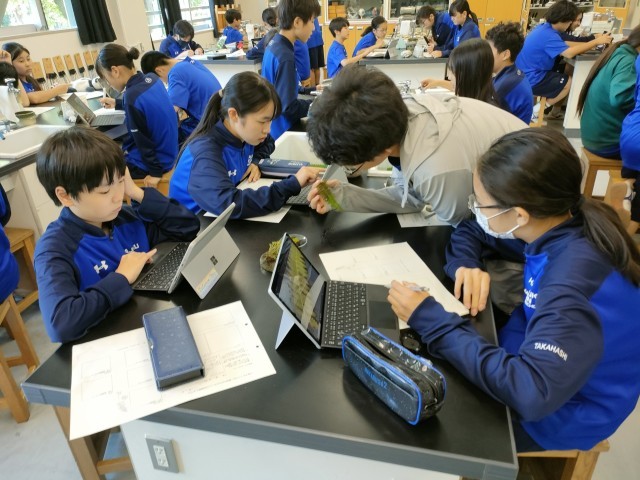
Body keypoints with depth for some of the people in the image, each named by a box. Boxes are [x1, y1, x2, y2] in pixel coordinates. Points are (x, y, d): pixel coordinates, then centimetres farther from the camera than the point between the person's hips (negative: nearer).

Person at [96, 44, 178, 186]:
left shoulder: (132, 96, -26)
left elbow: (143, 140, -21)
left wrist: (155, 172, -14)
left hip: (156, 161, -9)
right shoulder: (151, 78, -1)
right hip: (167, 153, 9)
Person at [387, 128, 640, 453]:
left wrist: (432, 321, -37)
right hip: (536, 353, 7)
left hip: (556, 411, -6)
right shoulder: (555, 220, -12)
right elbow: (470, 230, 4)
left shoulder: (573, 280, -36)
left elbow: (532, 393, -44)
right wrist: (465, 265, -18)